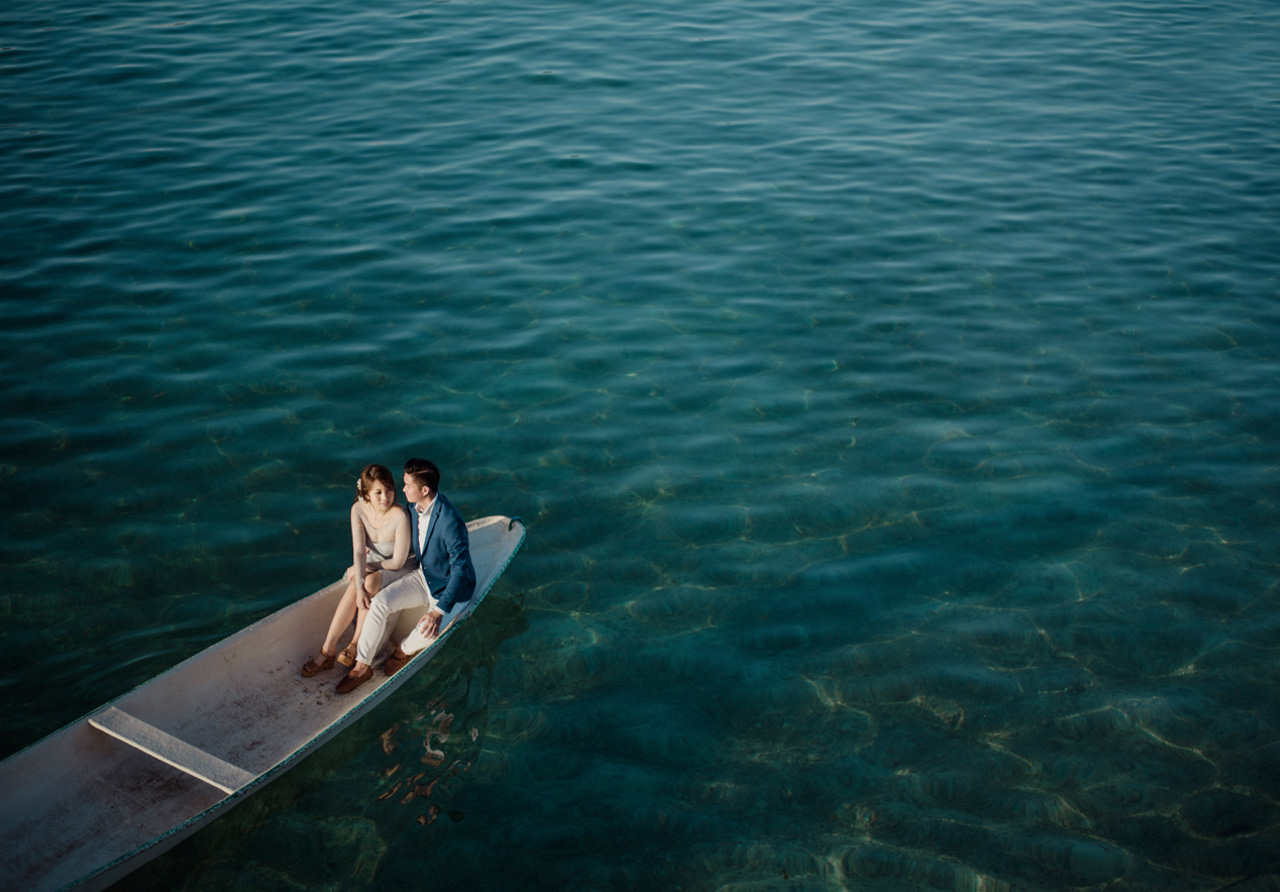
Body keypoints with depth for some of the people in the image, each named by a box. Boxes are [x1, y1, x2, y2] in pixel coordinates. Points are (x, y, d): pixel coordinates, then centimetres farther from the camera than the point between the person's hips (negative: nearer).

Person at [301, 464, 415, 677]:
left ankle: (355, 644, -17)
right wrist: (359, 587, -32)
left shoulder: (400, 516, -28)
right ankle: (328, 651, -21)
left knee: (370, 582, -32)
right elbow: (359, 550, -19)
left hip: (402, 570, -4)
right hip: (372, 567, 4)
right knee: (354, 586, -26)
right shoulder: (359, 510, -13)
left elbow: (398, 561, -22)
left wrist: (367, 566, -10)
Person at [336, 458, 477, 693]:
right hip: (424, 577, 7)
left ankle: (405, 649, 3)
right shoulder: (415, 508, -6)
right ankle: (362, 666, -2)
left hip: (452, 588, -7)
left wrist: (439, 611, -37)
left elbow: (461, 569, -31)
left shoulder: (449, 521, -32)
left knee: (427, 630, -33)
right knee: (380, 601, -14)